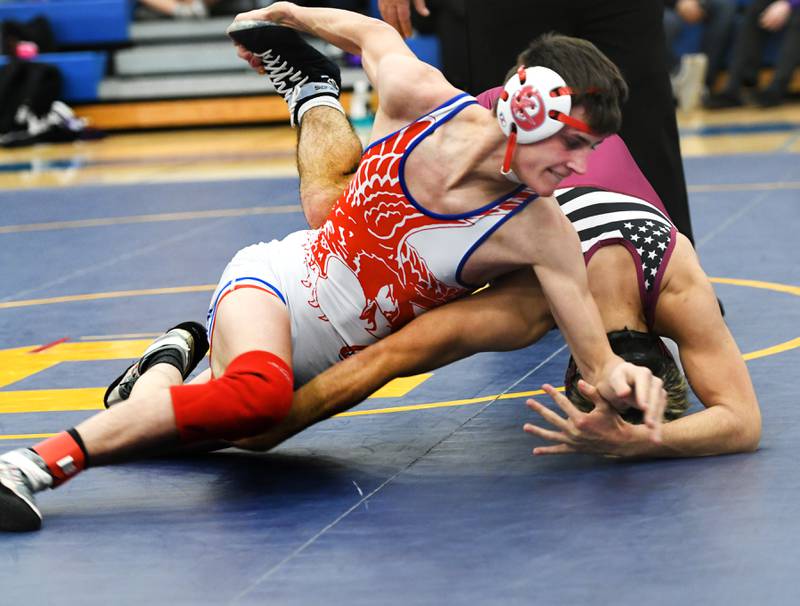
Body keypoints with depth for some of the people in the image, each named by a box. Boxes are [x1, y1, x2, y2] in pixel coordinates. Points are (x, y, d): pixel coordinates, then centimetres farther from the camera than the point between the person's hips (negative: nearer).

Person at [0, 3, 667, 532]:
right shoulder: (418, 95, -18)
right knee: (259, 392, -36)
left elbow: (595, 353, -16)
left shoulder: (540, 234, -17)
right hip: (275, 280, -4)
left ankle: (183, 357, 32)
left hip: (337, 357, 4)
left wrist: (617, 375, -40)